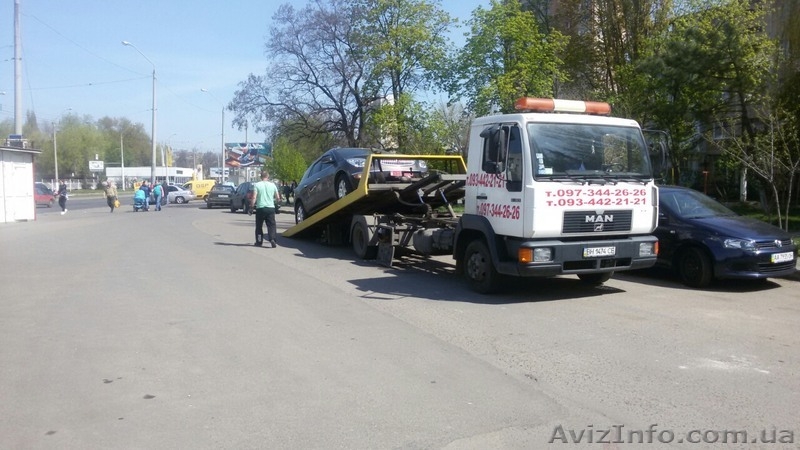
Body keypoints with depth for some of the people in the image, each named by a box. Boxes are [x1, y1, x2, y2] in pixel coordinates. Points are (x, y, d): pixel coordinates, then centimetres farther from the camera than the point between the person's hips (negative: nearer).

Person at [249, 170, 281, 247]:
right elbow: (278, 198, 8)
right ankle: (272, 240, -15)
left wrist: (251, 207, -3)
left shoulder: (257, 185, -2)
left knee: (259, 226, 12)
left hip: (260, 208, -1)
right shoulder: (272, 185, 4)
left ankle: (259, 242, 17)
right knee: (271, 225, 3)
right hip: (271, 208, 1)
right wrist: (275, 202, 30)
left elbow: (254, 197, -10)